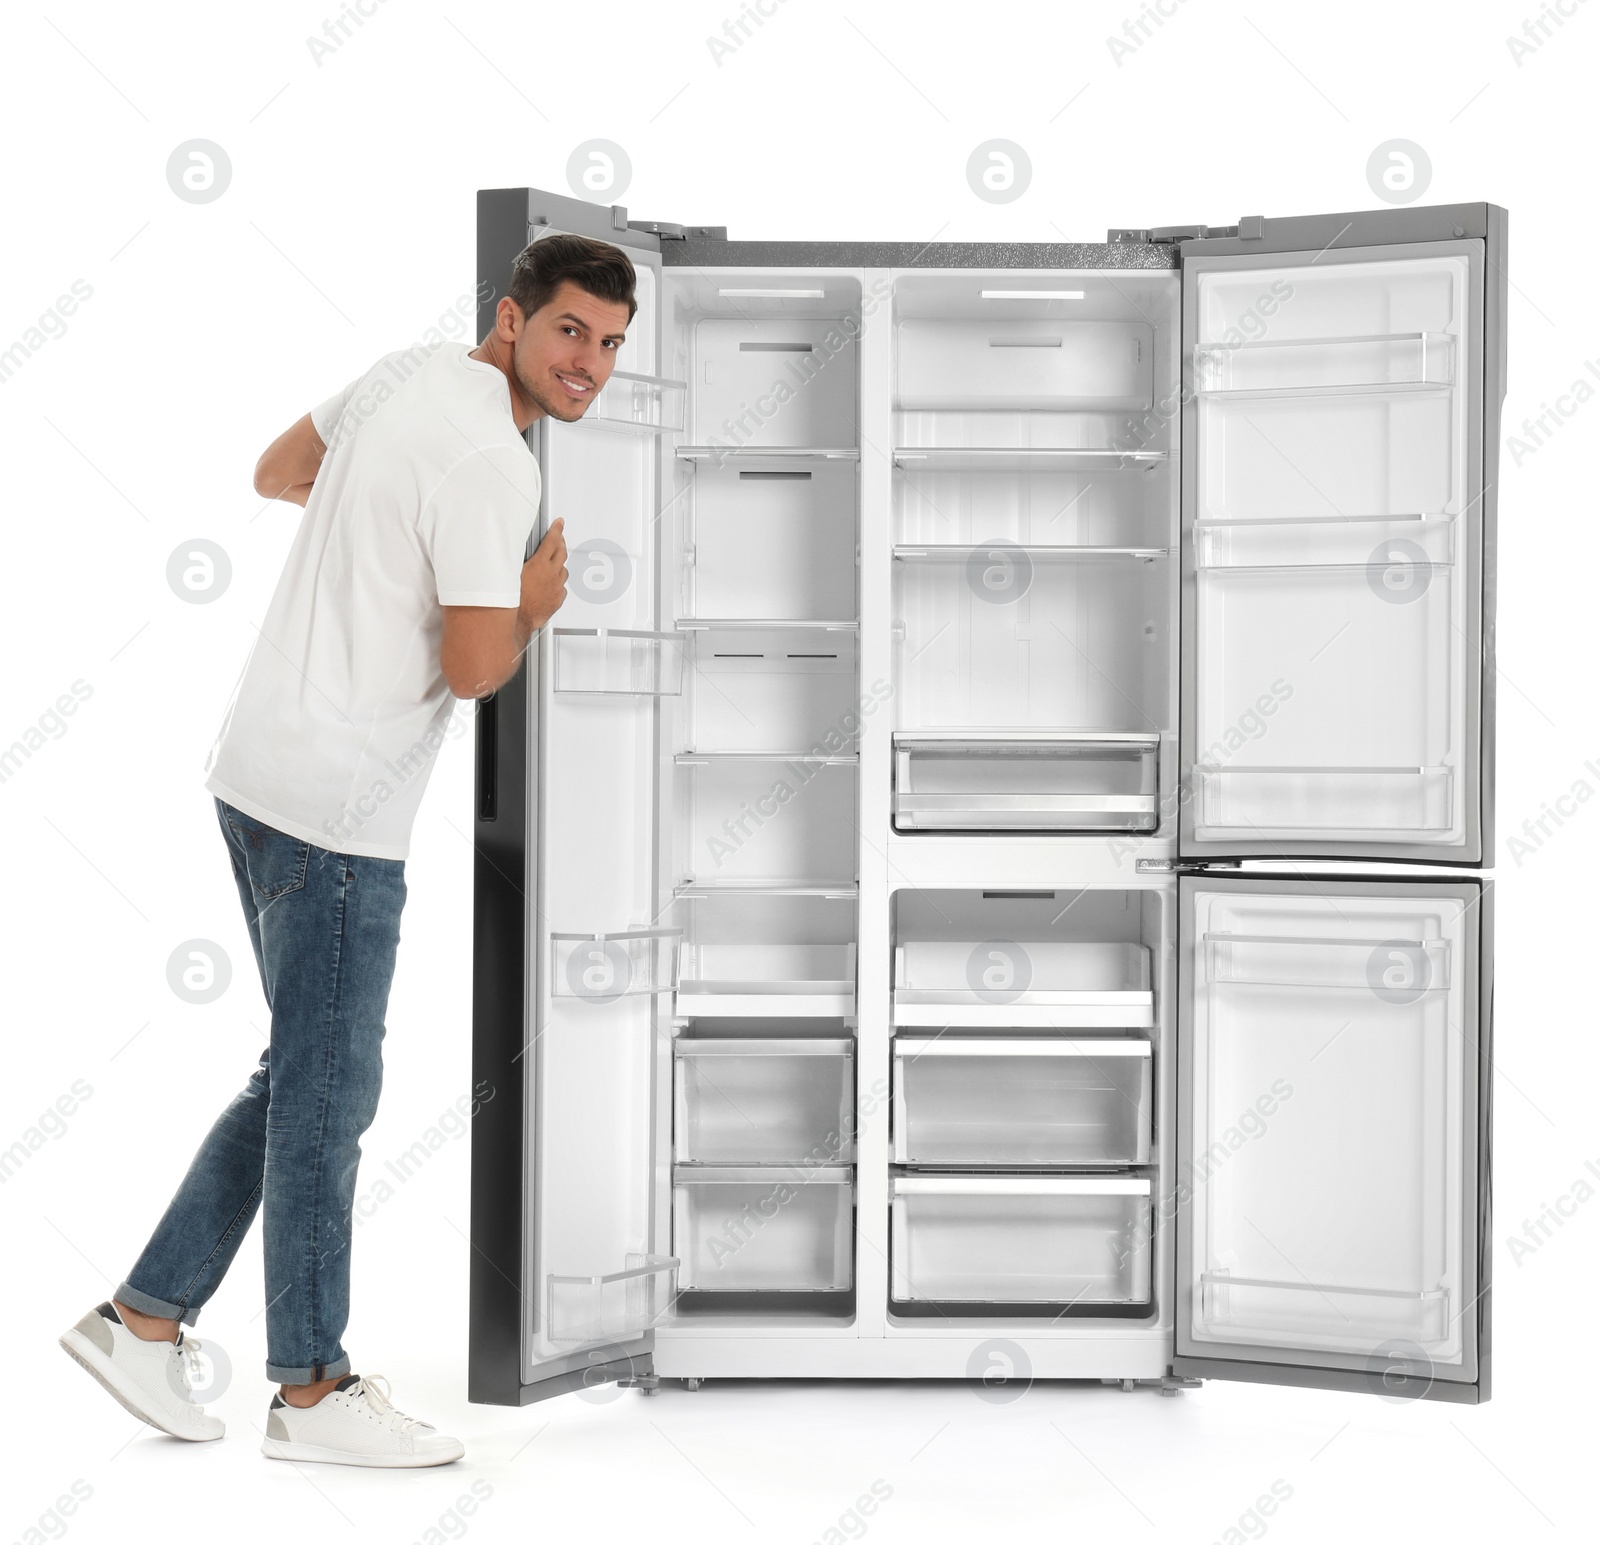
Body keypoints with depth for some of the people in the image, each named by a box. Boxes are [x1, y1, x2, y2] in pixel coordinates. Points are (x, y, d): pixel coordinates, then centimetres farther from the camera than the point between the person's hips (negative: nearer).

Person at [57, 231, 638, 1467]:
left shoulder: (406, 376, 12)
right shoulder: (491, 462, -17)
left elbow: (278, 472, 27)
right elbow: (473, 668, -20)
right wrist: (536, 601, -1)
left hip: (264, 766, 10)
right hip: (334, 804, -10)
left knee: (306, 1074, 17)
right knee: (329, 1089, 0)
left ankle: (146, 1315, 21)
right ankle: (313, 1388, 11)